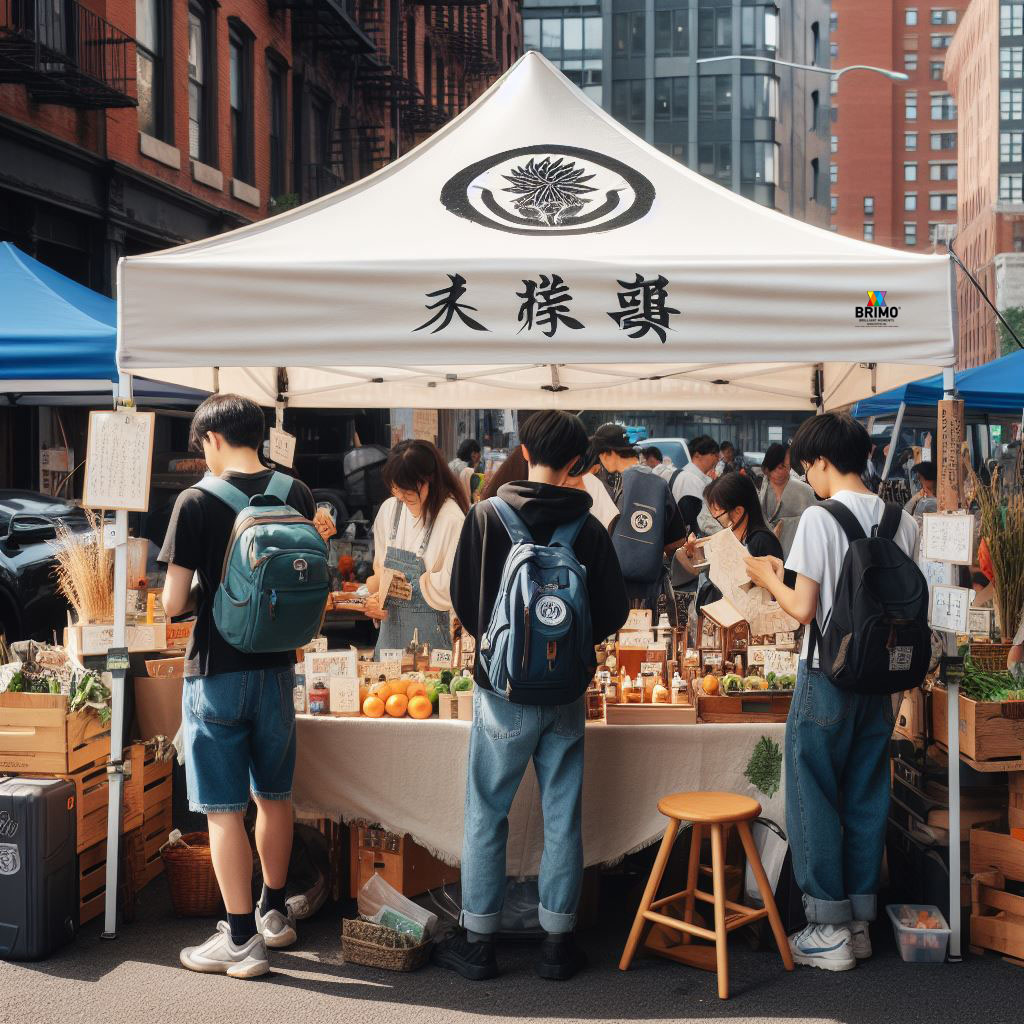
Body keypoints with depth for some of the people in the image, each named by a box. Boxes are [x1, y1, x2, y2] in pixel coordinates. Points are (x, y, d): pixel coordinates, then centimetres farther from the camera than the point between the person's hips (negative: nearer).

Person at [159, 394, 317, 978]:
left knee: (224, 809, 3)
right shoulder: (296, 494, 0)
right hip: (277, 666, 5)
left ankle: (242, 941, 8)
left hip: (215, 671, -5)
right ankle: (274, 913, 32)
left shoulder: (197, 502, -13)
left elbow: (174, 603, -12)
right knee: (275, 795, 18)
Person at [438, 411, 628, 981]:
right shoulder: (589, 528, -5)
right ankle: (559, 943, 18)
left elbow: (462, 599, -1)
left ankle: (478, 942, 15)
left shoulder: (487, 516, -7)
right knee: (563, 818, 10)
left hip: (503, 690, -1)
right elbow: (614, 612, -1)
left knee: (487, 816, 9)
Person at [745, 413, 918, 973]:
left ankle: (829, 929, 10)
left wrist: (770, 580, 3)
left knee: (814, 800, 5)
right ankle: (860, 922, 21)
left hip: (828, 676, -6)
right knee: (866, 801, 14)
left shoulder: (819, 518, -15)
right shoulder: (902, 521, 2)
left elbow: (804, 609, -17)